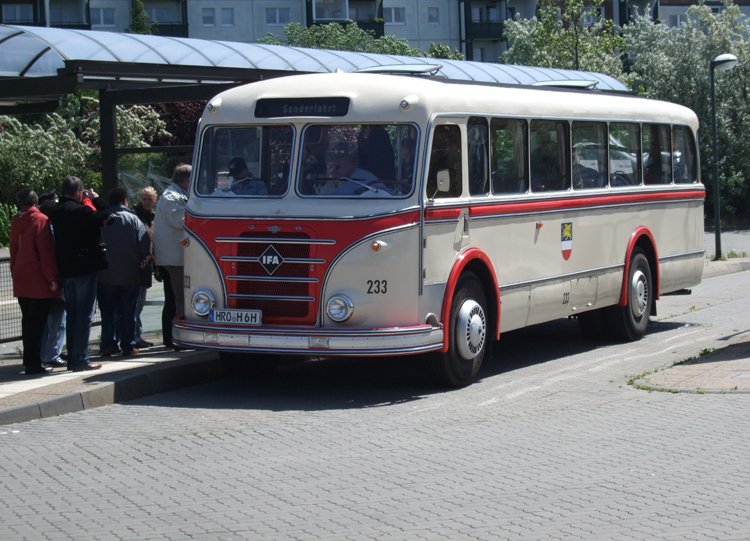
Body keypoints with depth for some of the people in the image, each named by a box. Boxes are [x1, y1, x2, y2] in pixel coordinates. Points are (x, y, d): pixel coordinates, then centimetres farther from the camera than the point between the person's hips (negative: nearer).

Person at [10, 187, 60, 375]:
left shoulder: (15, 222, 9)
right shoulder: (41, 220, -11)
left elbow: (14, 250, 15)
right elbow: (46, 252, -15)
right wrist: (52, 277, -12)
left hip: (21, 280, 7)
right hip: (39, 281, -7)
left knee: (28, 320, 14)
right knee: (37, 322, -5)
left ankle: (29, 360, 20)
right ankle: (33, 364, -6)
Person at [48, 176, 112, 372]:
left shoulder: (55, 211, 5)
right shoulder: (81, 210, -17)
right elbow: (104, 216, -10)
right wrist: (96, 199, 2)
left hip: (65, 269, 7)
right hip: (85, 268, -7)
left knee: (71, 314, 15)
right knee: (85, 314, -2)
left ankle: (72, 359, 18)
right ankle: (81, 359, -4)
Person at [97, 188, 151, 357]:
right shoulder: (132, 219, -7)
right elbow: (145, 243, -13)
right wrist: (141, 260, 4)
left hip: (104, 275, 2)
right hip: (129, 275, -2)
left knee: (107, 312, 10)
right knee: (127, 312, 5)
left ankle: (108, 345, 7)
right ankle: (128, 346, 4)